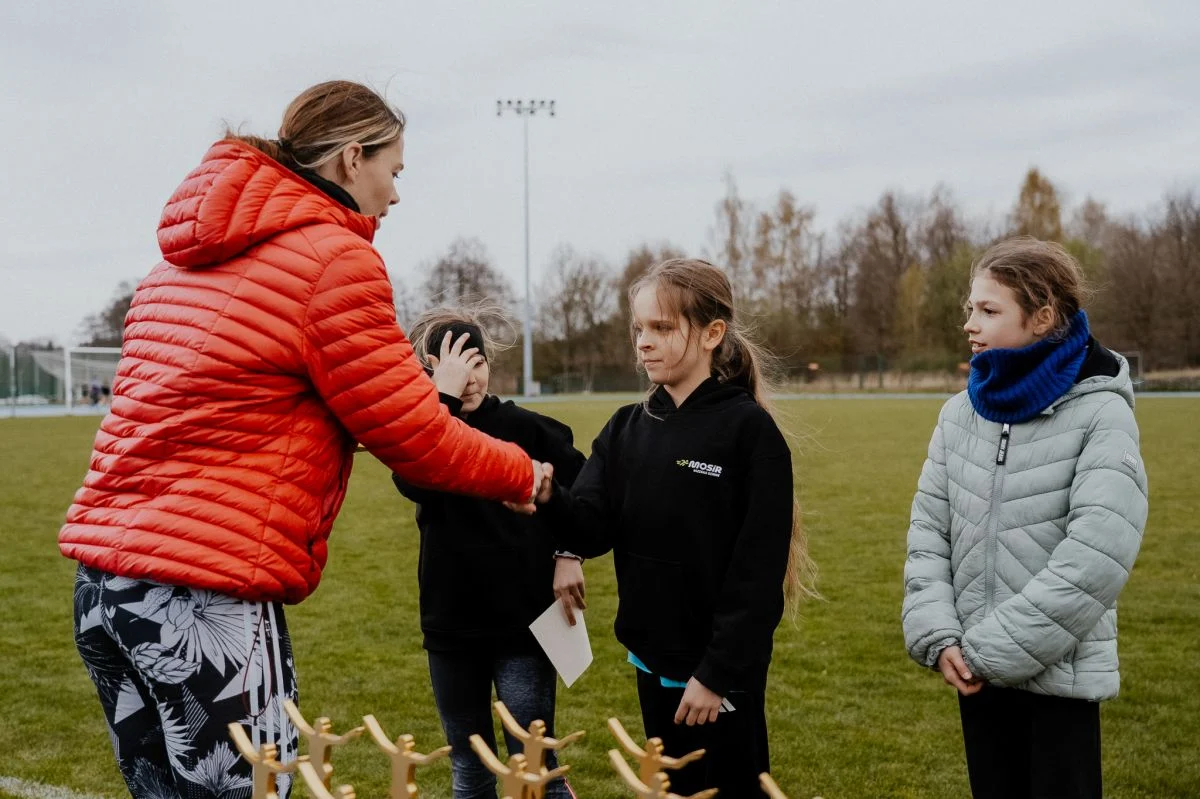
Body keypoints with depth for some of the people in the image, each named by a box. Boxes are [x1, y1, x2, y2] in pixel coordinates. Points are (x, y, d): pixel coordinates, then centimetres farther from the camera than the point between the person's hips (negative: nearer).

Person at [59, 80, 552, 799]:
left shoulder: (191, 252, 17)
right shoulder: (335, 258, -9)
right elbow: (414, 440, -5)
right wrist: (523, 474, 13)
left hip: (103, 575, 9)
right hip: (207, 597, -9)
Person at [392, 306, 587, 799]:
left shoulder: (526, 428, -7)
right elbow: (414, 483, -27)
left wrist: (570, 554, -8)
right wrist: (444, 398, -27)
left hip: (524, 624, -2)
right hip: (450, 627, 3)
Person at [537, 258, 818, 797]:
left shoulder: (749, 430, -14)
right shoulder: (627, 428, 5)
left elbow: (758, 571, -15)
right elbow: (593, 531, -5)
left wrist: (720, 673, -17)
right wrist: (550, 498, -25)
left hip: (720, 671, -6)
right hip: (652, 662, 6)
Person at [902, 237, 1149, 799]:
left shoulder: (1100, 413, -11)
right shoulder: (960, 413, 6)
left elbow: (1097, 555, -19)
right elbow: (928, 530, 5)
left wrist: (995, 648, -18)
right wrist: (938, 636, -10)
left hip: (1060, 671, -5)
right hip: (975, 670, 5)